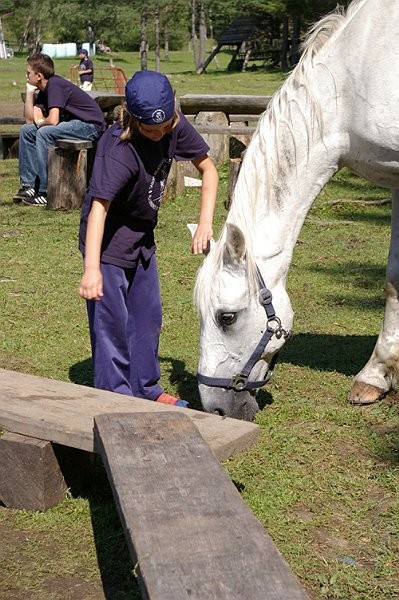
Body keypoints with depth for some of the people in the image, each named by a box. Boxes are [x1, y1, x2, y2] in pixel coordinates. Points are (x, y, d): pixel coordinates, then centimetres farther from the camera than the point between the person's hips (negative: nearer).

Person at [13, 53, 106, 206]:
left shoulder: (55, 85, -18)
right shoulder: (44, 90, 10)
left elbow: (53, 120, -27)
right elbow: (31, 120, 4)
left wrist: (40, 123, -5)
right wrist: (29, 92, 0)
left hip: (91, 126, -10)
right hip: (73, 124, 10)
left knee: (44, 132, -29)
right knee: (26, 130, 6)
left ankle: (45, 193, -26)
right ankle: (28, 185, 4)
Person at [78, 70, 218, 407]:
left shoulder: (175, 127, -12)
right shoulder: (119, 149, -31)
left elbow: (208, 169, -1)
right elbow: (99, 207, -40)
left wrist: (205, 222, -13)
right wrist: (92, 269, -50)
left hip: (143, 237, 8)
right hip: (109, 240, -7)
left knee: (149, 316, 16)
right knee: (112, 322, -4)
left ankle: (146, 388, 31)